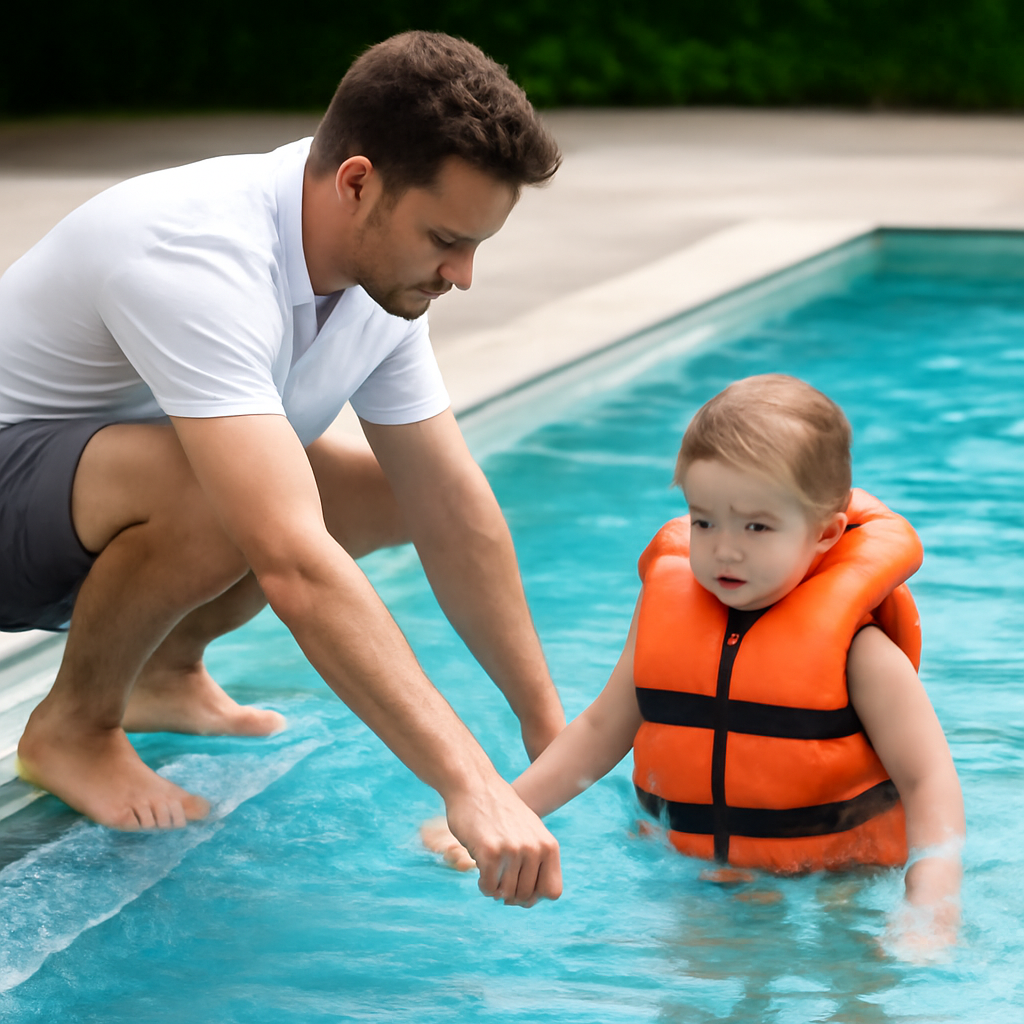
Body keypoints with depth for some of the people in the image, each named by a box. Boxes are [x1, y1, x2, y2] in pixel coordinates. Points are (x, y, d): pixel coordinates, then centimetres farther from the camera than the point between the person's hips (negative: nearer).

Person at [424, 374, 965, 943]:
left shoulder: (852, 646, -11)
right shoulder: (668, 612, 3)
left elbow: (929, 781, -12)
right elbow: (601, 732, 14)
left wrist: (931, 909, -27)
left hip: (832, 886, -3)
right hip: (694, 875, 3)